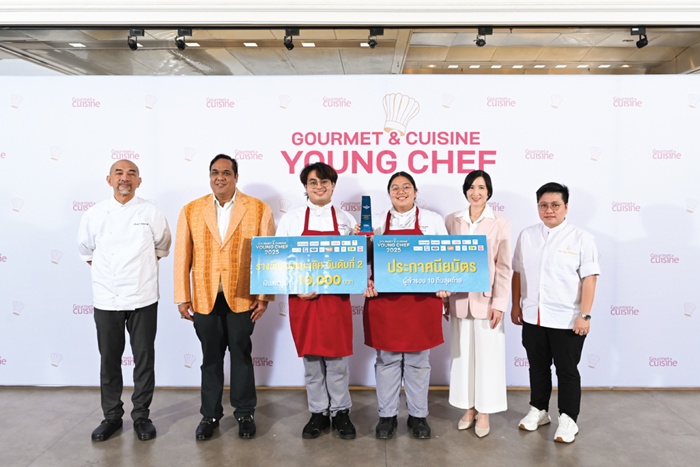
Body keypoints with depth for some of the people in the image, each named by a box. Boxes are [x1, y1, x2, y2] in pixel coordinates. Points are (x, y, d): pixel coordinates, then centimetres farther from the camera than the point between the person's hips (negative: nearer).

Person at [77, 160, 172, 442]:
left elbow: (162, 248, 11)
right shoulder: (94, 214, 0)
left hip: (142, 298, -1)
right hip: (106, 299, 1)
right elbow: (86, 250, 15)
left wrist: (139, 266, 8)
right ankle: (112, 416, 27)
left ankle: (141, 416, 21)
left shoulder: (151, 213, -3)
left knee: (144, 360, 6)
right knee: (109, 360, 11)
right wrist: (102, 272, 9)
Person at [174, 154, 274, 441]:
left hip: (242, 297, -1)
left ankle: (245, 413, 28)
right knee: (210, 357, 13)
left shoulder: (259, 209, -2)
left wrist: (265, 296, -6)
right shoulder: (190, 211, 4)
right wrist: (182, 297, 0)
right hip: (205, 298, 2)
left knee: (242, 355, 11)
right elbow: (182, 257, 3)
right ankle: (210, 415, 29)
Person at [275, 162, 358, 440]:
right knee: (311, 358, 9)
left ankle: (340, 412, 22)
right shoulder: (291, 219, 3)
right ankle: (318, 413, 24)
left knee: (337, 358, 6)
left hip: (336, 298, 0)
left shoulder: (346, 220, 7)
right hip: (302, 299, 0)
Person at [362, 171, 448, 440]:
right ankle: (387, 415, 22)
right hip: (384, 300, 1)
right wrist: (367, 281, -10)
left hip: (422, 301, 0)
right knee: (387, 360, 8)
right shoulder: (376, 223, 8)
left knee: (418, 361, 9)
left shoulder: (432, 220, 6)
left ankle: (418, 415, 24)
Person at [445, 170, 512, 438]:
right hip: (460, 299, 3)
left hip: (486, 299, -2)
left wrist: (499, 303, -10)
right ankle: (469, 407, 26)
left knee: (487, 355, 6)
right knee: (463, 353, 11)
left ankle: (484, 412, 20)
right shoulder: (452, 221, 5)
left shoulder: (500, 223, -3)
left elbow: (504, 267, -4)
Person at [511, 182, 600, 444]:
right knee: (538, 368, 17)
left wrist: (584, 315, -13)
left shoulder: (581, 238, -6)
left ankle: (568, 420, 22)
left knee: (567, 371, 8)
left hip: (567, 320, -4)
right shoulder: (527, 236, 5)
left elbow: (589, 279, -9)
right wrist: (516, 306, 9)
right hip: (532, 317, 4)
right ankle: (538, 411, 33)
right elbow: (518, 273, 10)